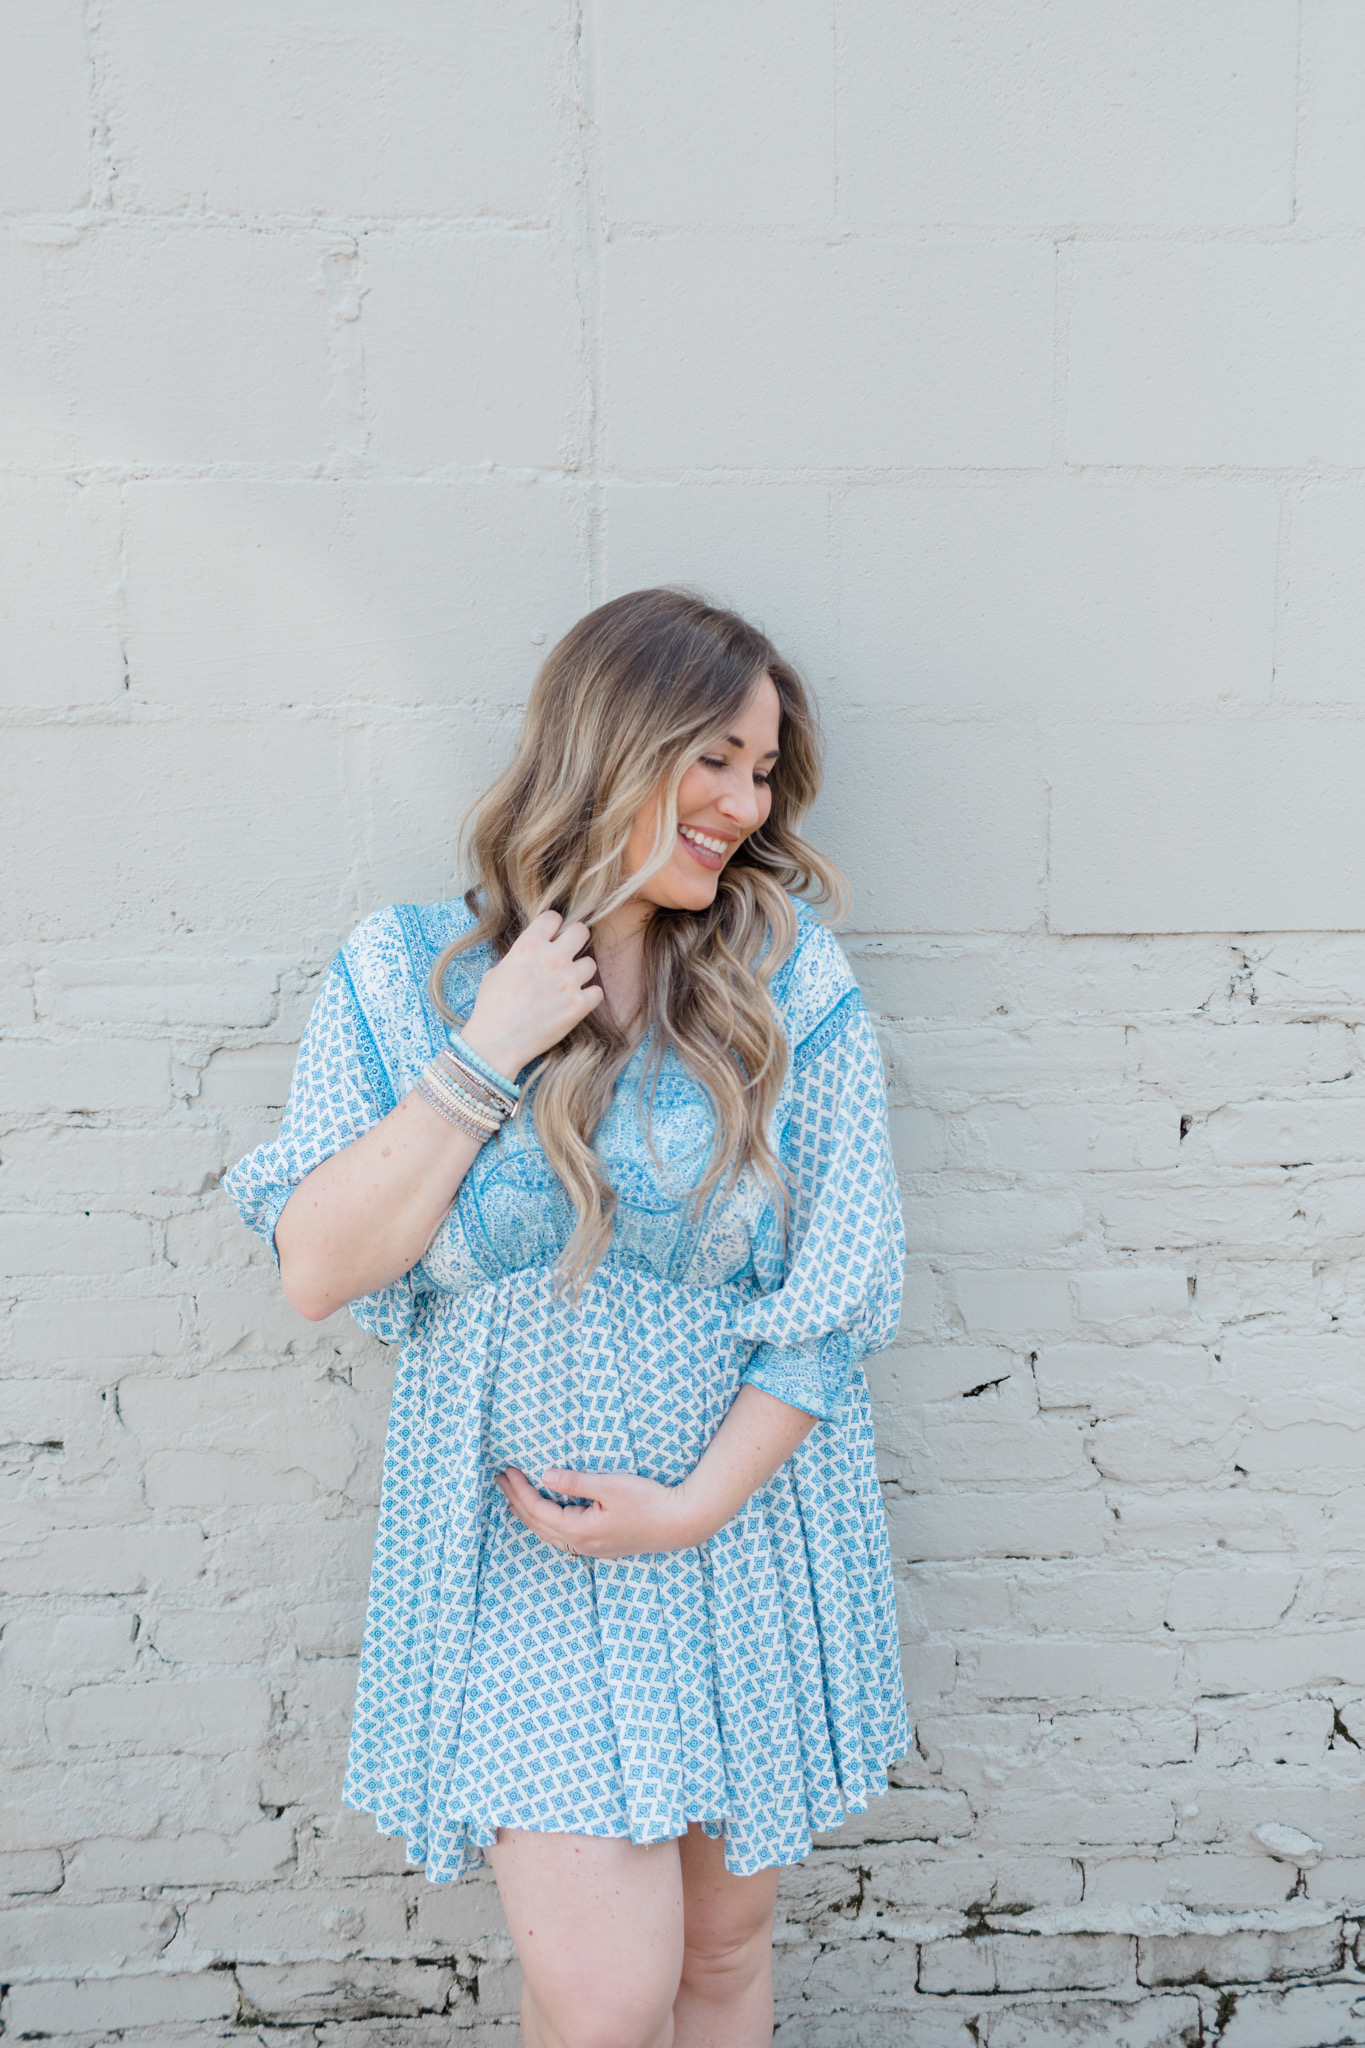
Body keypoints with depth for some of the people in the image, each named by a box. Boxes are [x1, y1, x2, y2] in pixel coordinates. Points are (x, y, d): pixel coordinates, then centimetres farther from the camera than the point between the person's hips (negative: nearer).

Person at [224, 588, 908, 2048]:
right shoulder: (408, 974, -6)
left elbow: (839, 1288, -7)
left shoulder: (792, 981, -7)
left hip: (747, 1533, 1)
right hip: (522, 1548, -1)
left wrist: (697, 1502, -13)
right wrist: (489, 1052, -18)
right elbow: (315, 1268, -11)